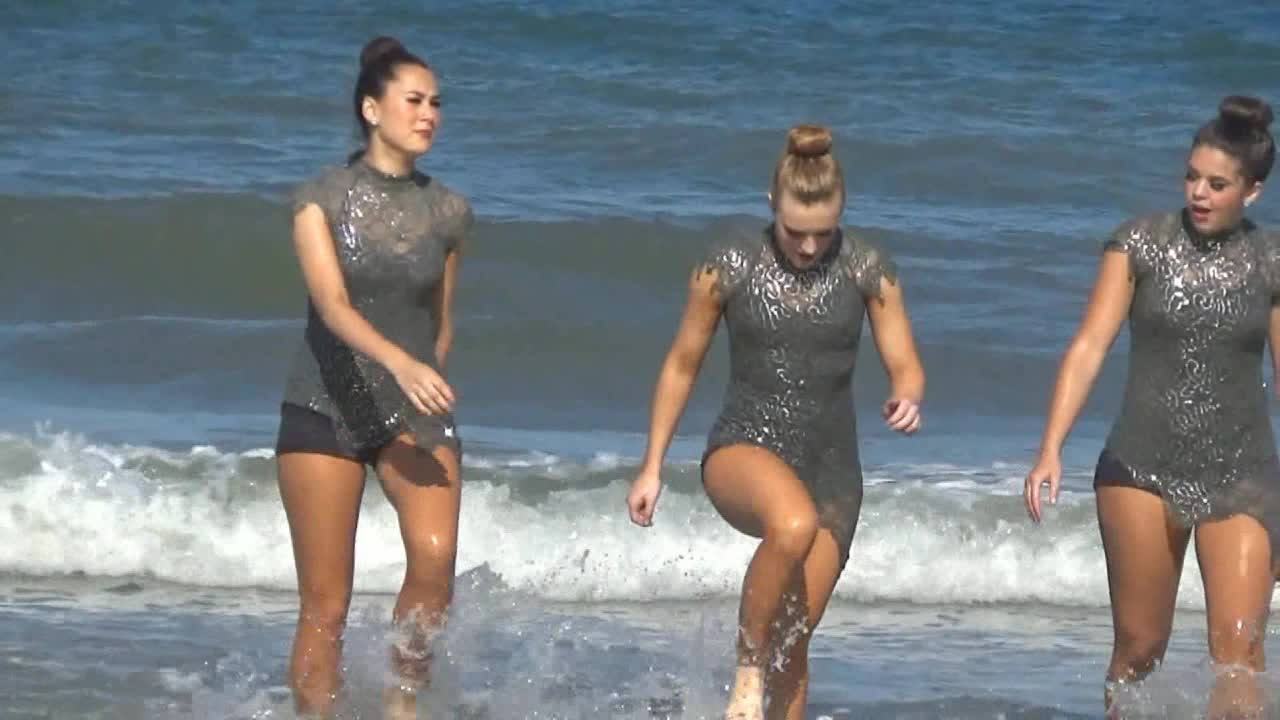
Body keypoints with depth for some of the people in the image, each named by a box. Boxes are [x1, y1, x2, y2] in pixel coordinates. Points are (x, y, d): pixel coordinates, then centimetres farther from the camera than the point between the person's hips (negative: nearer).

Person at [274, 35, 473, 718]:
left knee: (436, 556, -23)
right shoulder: (320, 199, -6)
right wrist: (398, 361, -36)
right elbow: (331, 304, -21)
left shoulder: (447, 211, 4)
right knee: (325, 605, -2)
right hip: (325, 407, -2)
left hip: (413, 411, 2)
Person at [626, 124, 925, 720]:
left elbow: (905, 367, 1)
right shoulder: (729, 267, -6)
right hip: (744, 450, -3)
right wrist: (652, 468, 7)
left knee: (793, 644, 3)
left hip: (831, 467, 3)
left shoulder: (867, 270, -3)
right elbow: (682, 366, 5)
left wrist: (907, 399, -24)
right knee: (794, 524, -37)